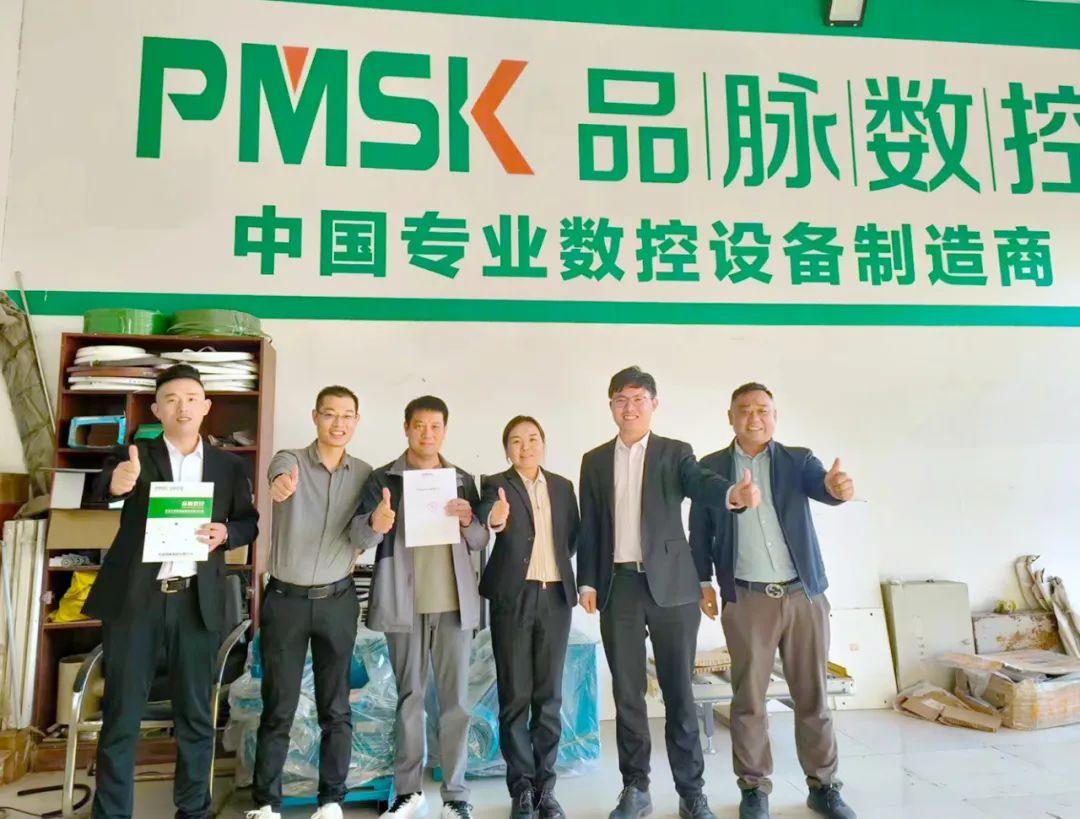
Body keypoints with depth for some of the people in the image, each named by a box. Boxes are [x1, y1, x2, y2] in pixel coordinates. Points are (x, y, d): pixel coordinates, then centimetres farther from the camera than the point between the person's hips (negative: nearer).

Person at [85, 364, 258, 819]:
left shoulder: (229, 466, 7)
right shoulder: (134, 455, 2)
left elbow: (250, 522, 11)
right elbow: (101, 486, -19)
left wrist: (226, 533, -11)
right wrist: (115, 484, -43)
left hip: (197, 601, 2)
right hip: (134, 597, -1)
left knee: (195, 714, 9)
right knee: (121, 714, 5)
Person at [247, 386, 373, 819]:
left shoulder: (365, 474, 3)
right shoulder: (290, 460, -7)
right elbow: (281, 472, -33)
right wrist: (282, 482, -55)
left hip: (337, 601, 2)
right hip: (286, 599, -2)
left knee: (336, 708, 8)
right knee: (278, 708, 6)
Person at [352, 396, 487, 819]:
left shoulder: (462, 480, 10)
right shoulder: (382, 479, 2)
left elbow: (481, 541, 11)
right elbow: (360, 535, -10)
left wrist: (468, 521, -11)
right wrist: (375, 523, -33)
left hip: (454, 602, 2)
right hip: (405, 603, -1)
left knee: (455, 699, 5)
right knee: (409, 697, 8)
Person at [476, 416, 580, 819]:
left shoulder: (563, 486, 10)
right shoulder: (496, 484, -2)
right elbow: (484, 514, -24)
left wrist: (558, 565, 3)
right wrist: (494, 520, -45)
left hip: (556, 597, 3)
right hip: (513, 598, -3)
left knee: (549, 695, 8)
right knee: (515, 696, 3)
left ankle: (546, 786, 18)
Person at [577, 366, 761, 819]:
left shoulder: (675, 453, 4)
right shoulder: (595, 461, 10)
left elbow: (701, 482, -16)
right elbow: (589, 526, 10)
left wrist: (733, 492, -38)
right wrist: (587, 581, 2)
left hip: (671, 584, -2)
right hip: (617, 586, 2)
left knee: (678, 691, 4)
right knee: (627, 692, 9)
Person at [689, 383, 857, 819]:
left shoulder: (798, 460, 4)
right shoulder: (711, 468, 3)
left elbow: (821, 486, -16)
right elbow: (700, 531, 7)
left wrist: (837, 486, -39)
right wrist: (702, 583, 1)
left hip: (804, 595, 1)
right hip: (746, 600, -1)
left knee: (813, 695, 10)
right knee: (748, 697, 5)